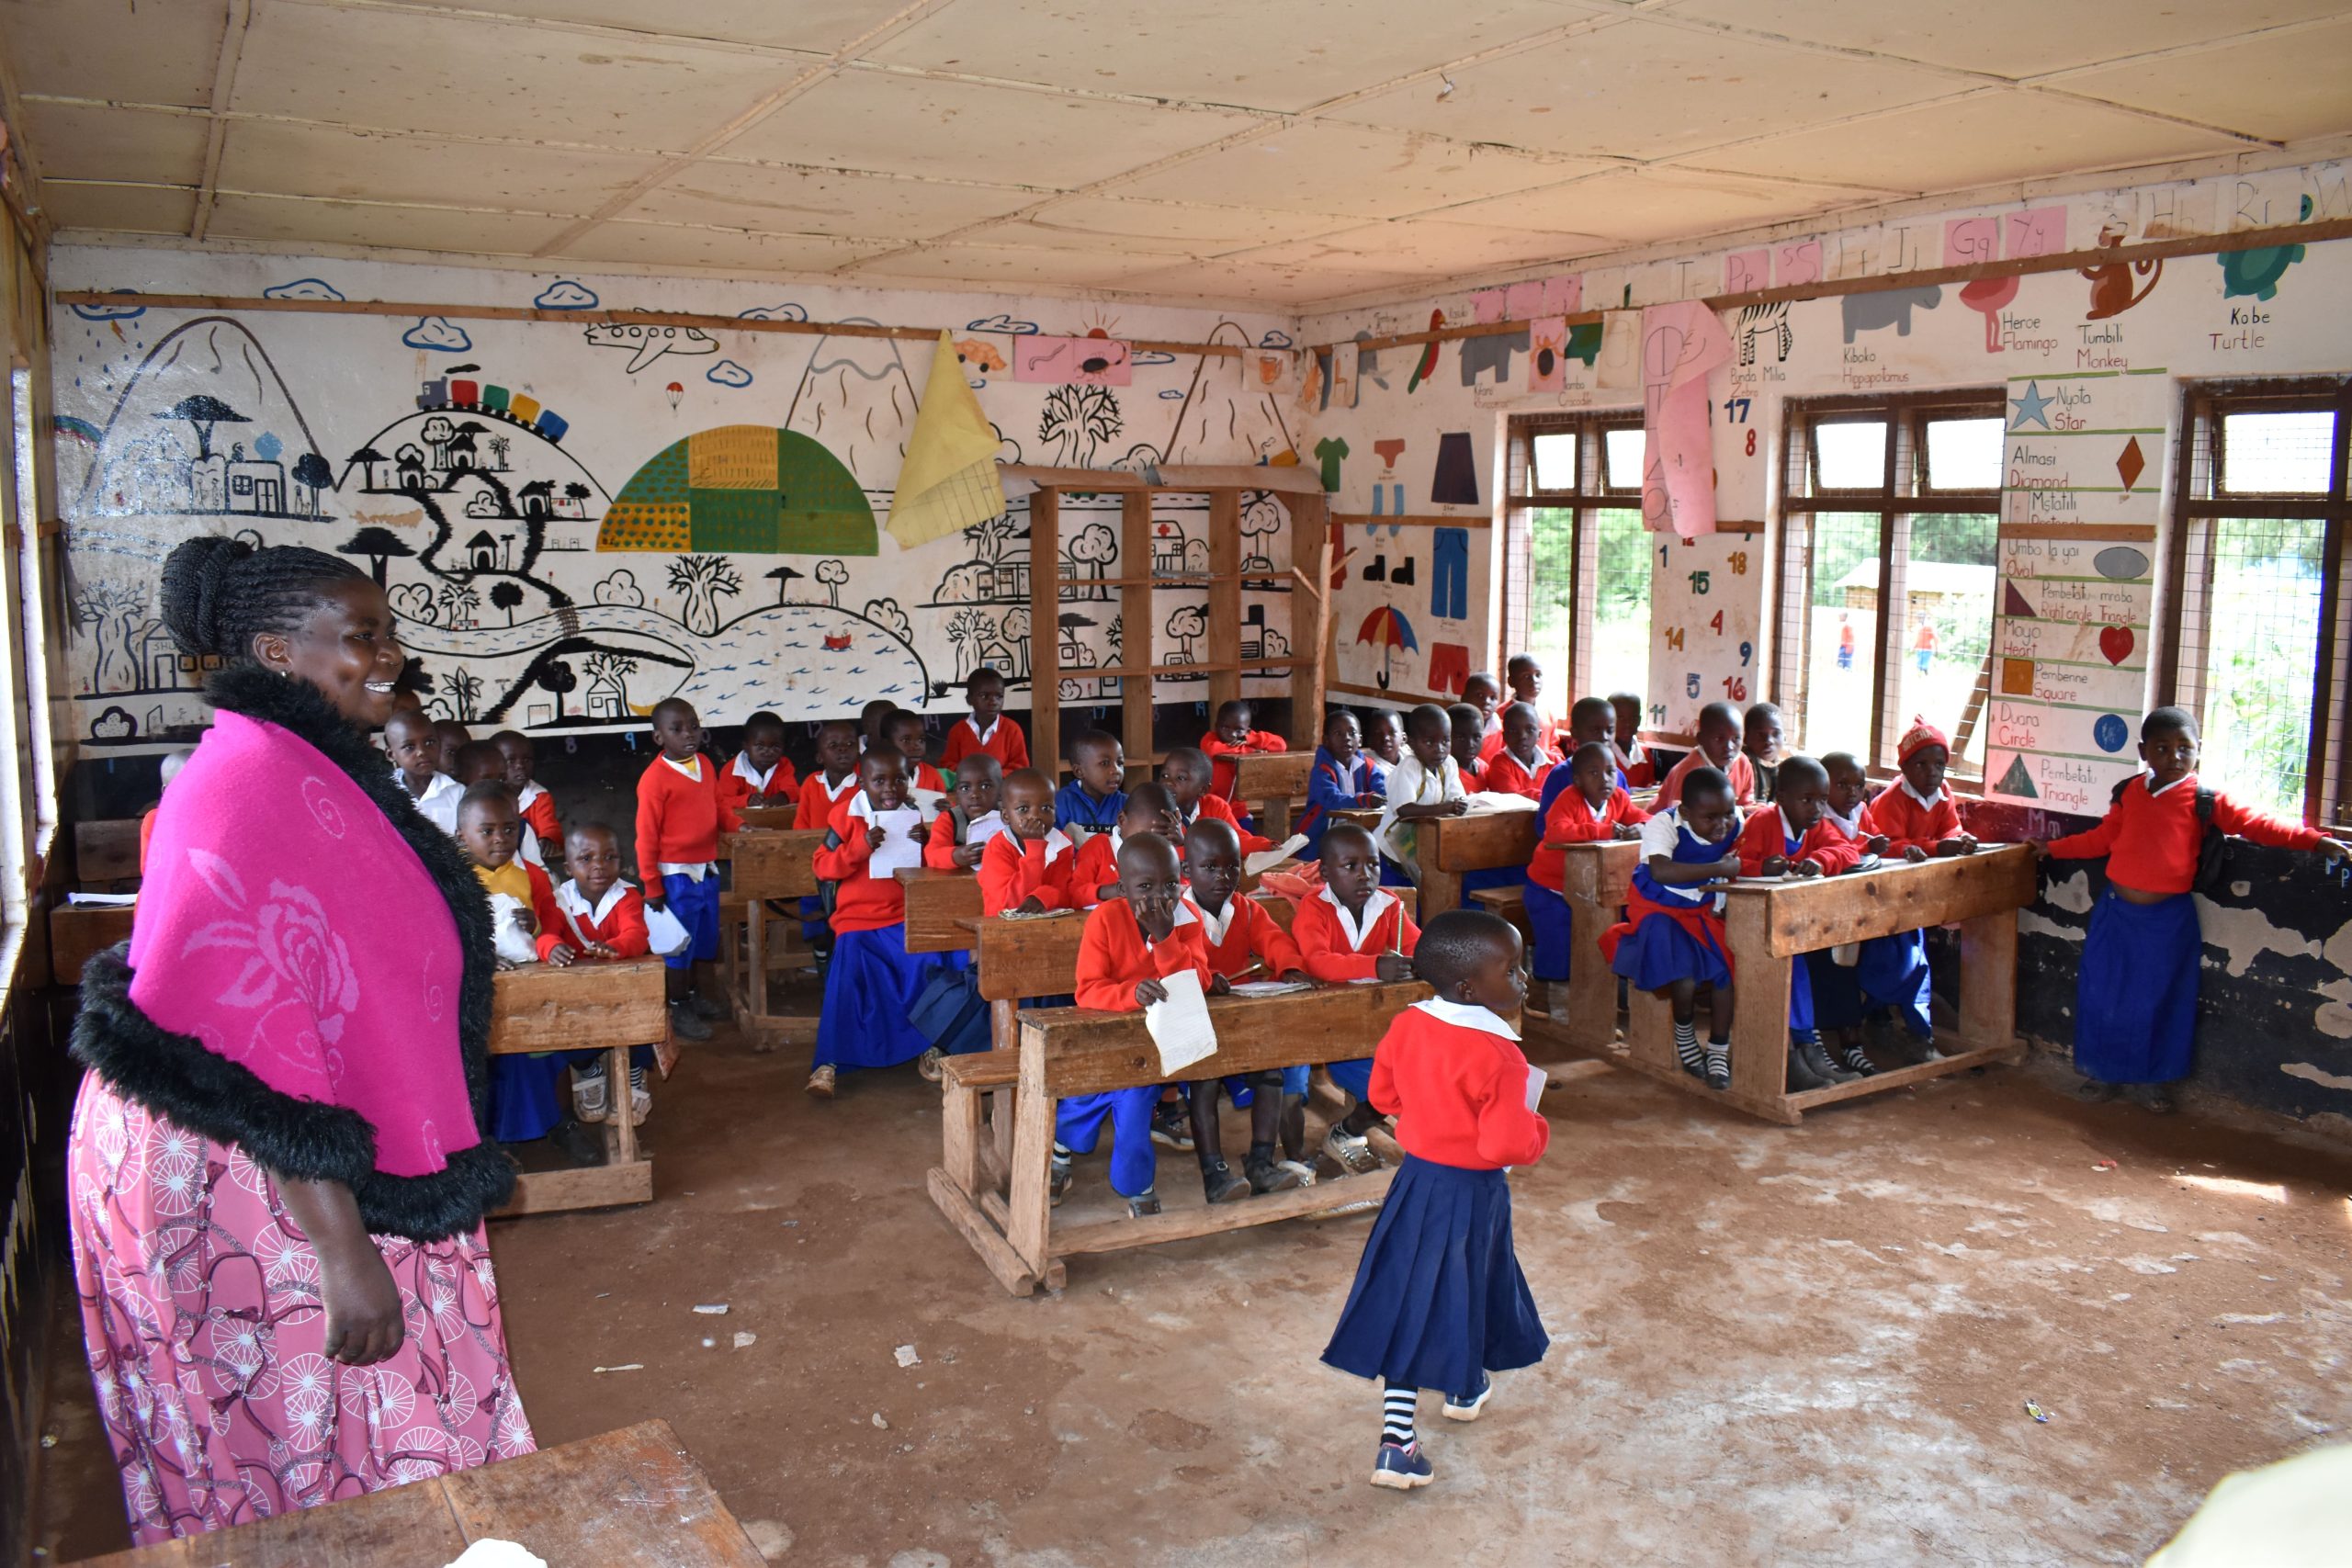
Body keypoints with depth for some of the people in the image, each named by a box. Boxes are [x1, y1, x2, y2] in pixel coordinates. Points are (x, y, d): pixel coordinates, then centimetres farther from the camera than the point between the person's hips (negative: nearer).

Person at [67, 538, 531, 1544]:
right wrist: (343, 1249, -28)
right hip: (249, 1192, -9)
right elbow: (244, 1038, -28)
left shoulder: (319, 772, 8)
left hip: (339, 1173, 9)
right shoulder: (249, 782, -23)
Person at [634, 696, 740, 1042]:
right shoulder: (654, 778, -17)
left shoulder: (705, 765, 4)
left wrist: (738, 825, -2)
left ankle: (699, 995, 37)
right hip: (676, 874, -7)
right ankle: (678, 1008, 20)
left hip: (707, 869, 7)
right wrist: (651, 886, -13)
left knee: (706, 939, 19)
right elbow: (646, 835, -15)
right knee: (679, 943, 4)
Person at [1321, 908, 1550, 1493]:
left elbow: (1383, 1093, 8)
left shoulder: (1406, 1026, -5)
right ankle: (1466, 1389, 46)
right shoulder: (1498, 1056, -26)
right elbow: (1507, 1144, -26)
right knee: (1465, 1292, 19)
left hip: (1417, 1180, 5)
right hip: (1471, 1194, -5)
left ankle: (1397, 1439, 9)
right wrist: (1538, 1130, -6)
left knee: (1408, 1301, 8)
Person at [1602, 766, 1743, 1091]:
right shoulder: (1664, 824, -27)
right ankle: (1684, 1038, 7)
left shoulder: (1736, 824, -8)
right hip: (1660, 910, -5)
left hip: (1705, 910, 5)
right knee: (1685, 978, -26)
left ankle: (1718, 1052, -2)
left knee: (1728, 966, -19)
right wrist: (1718, 869, -42)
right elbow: (1660, 871, -43)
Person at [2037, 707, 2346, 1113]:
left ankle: (2156, 1080, 26)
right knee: (2103, 995, 8)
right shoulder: (2129, 793, 4)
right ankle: (2104, 1073, 25)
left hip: (2167, 919, -3)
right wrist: (2055, 848, 22)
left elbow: (2257, 823, -12)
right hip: (2116, 912, 3)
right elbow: (2102, 838, 16)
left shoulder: (2205, 802, -6)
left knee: (2160, 1001, 7)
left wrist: (2315, 840, -22)